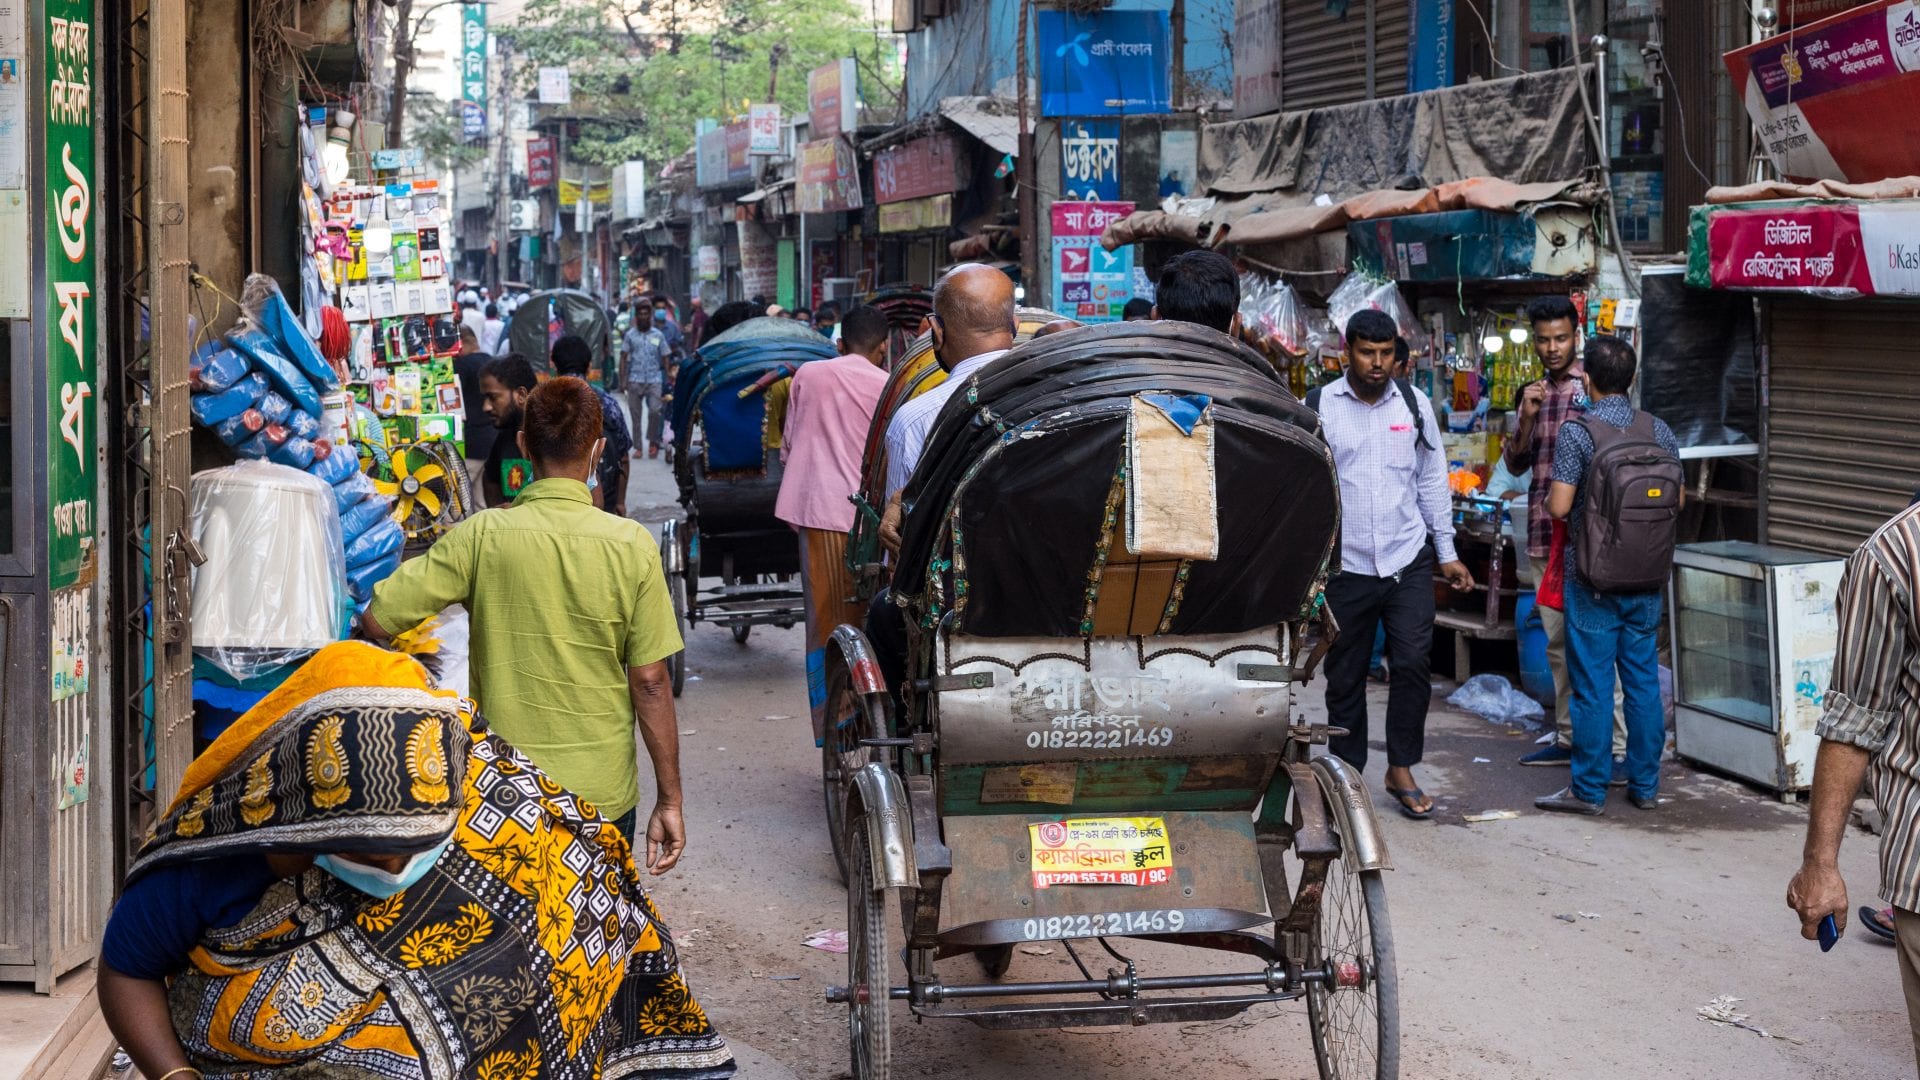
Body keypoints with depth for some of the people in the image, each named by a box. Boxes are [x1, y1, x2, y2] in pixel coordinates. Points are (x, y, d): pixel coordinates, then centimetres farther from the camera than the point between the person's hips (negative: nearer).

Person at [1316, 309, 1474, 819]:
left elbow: (1432, 481, 11)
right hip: (1345, 566, -1)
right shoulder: (1320, 409, -4)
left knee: (1411, 665, -4)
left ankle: (1401, 770, 11)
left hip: (1408, 561, 2)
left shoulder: (1415, 405, 5)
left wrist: (1448, 554, 10)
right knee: (1345, 676, 7)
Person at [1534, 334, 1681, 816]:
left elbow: (1559, 506, -16)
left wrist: (1551, 494, 6)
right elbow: (1677, 500, 9)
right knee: (1644, 680, 11)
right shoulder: (1659, 430, 2)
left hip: (1593, 580, -5)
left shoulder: (1576, 433, -13)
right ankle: (1645, 784, 17)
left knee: (1592, 685, 1)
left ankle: (1589, 789, 6)